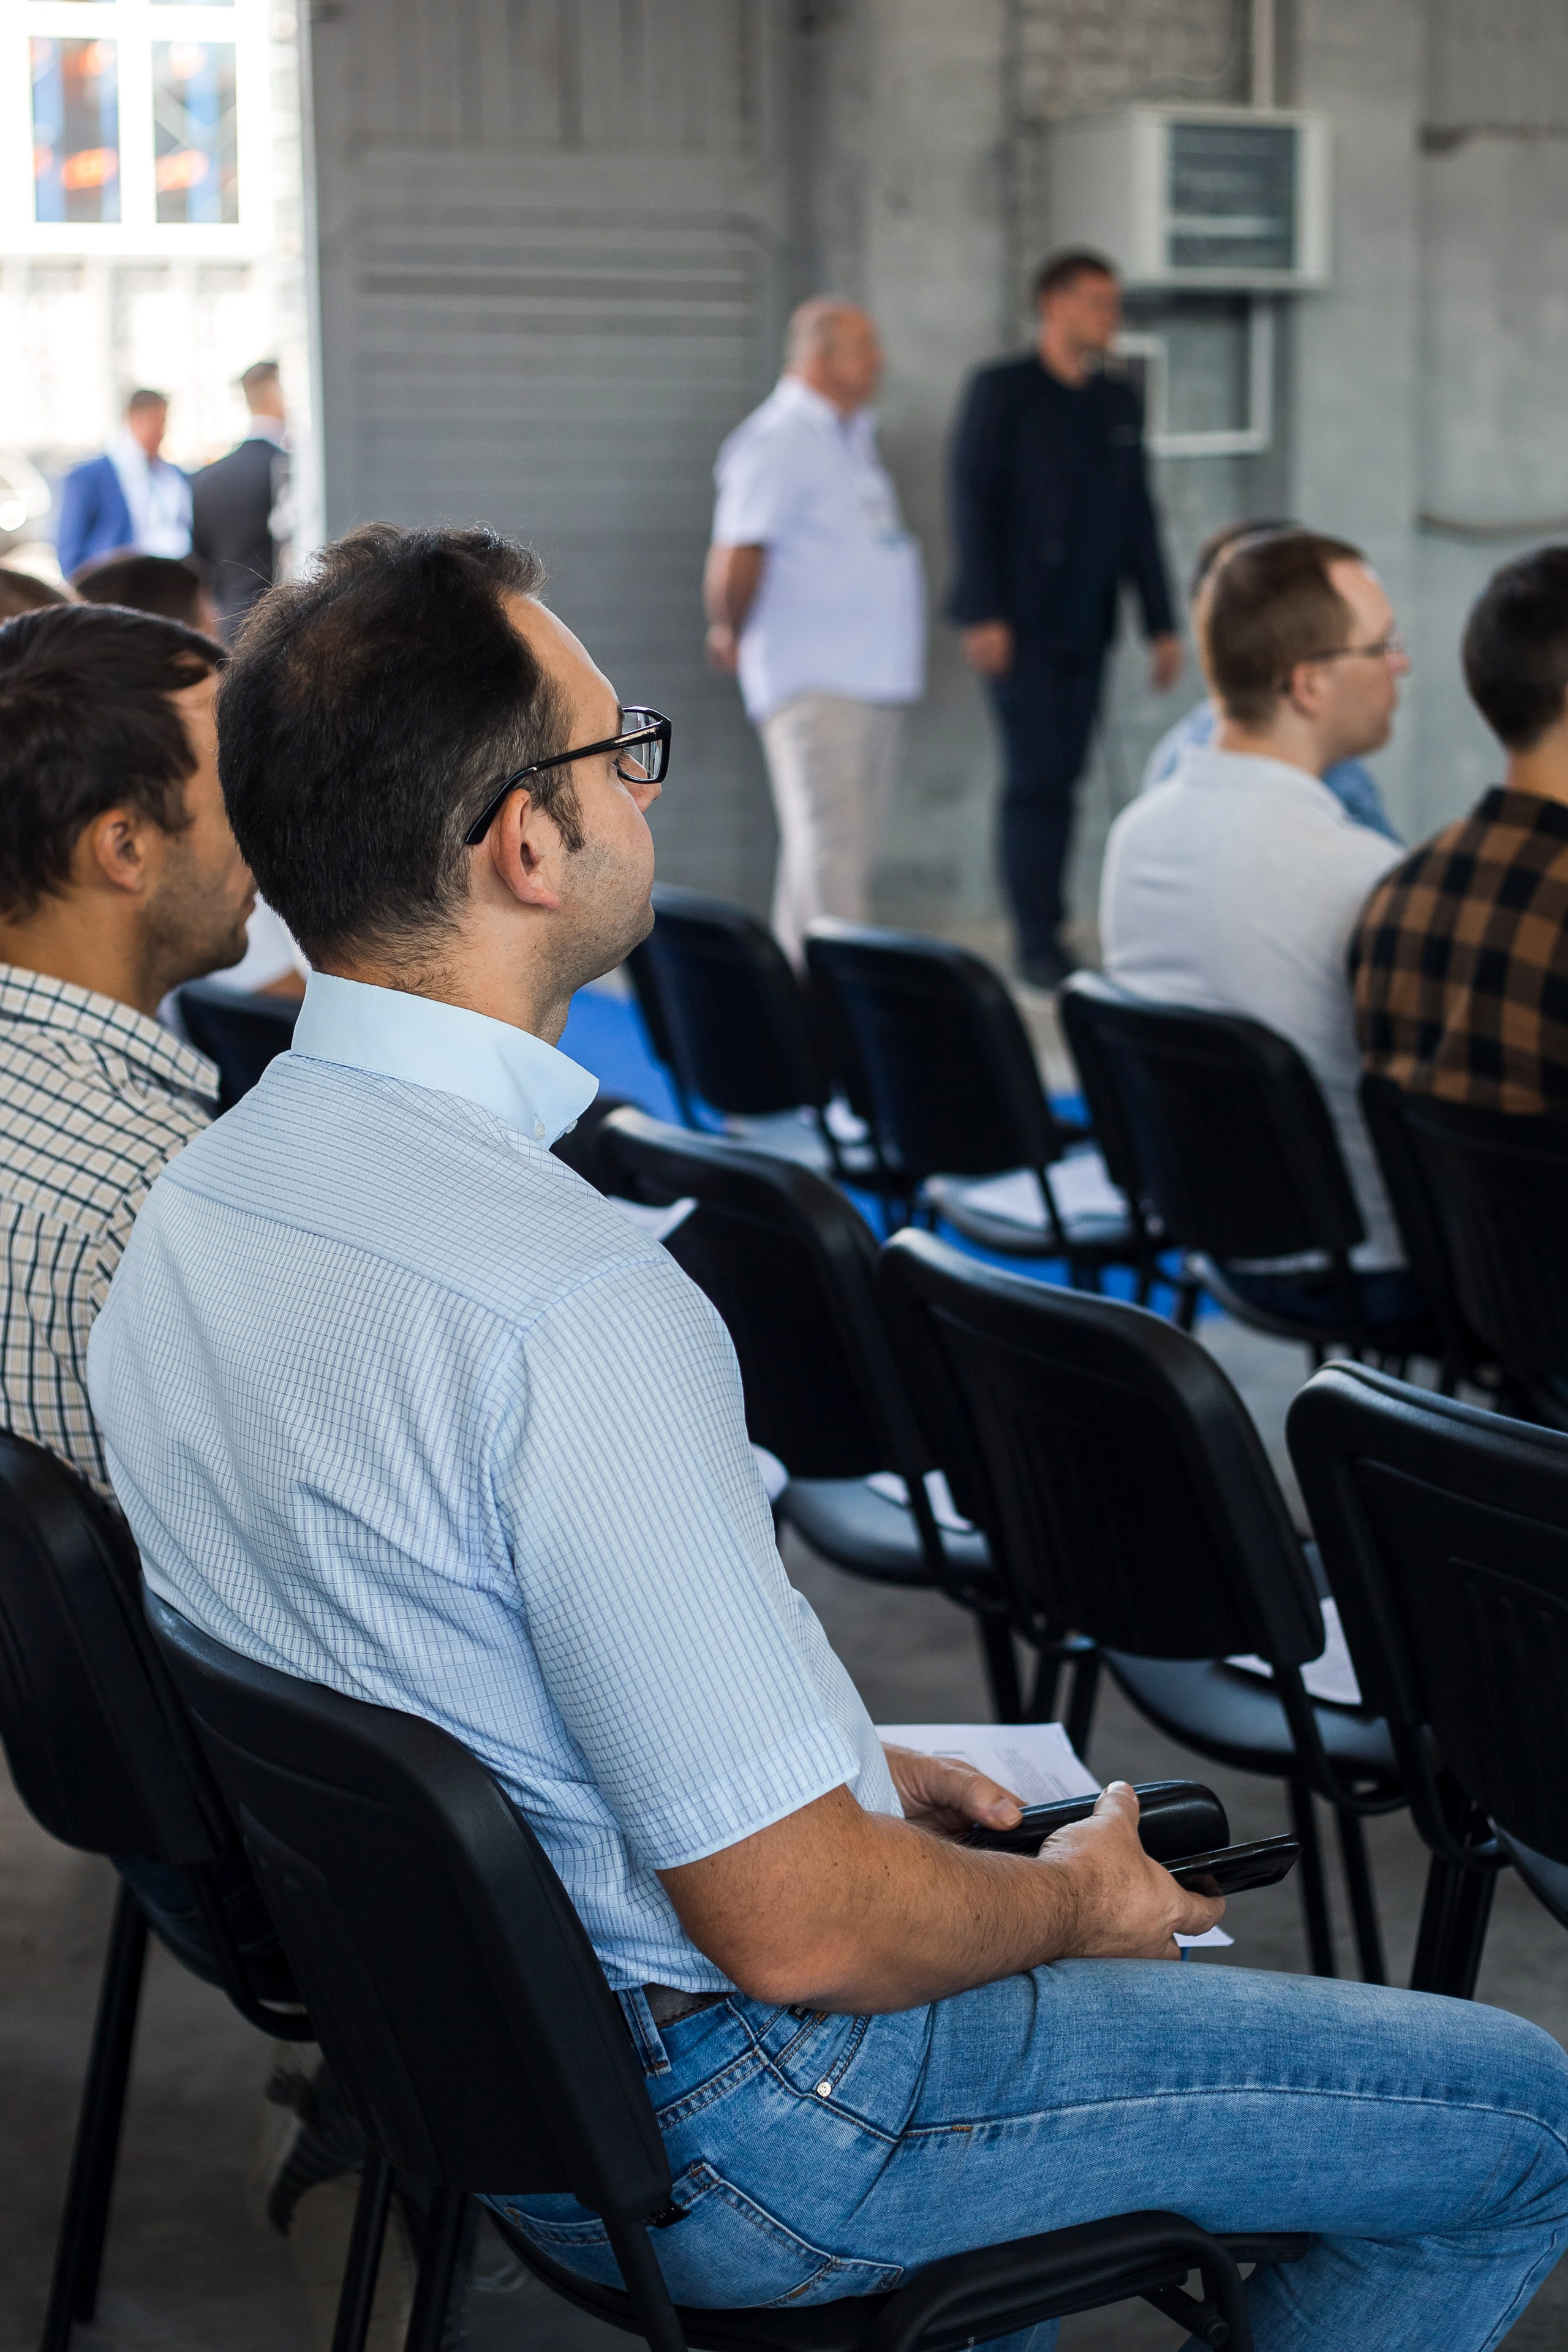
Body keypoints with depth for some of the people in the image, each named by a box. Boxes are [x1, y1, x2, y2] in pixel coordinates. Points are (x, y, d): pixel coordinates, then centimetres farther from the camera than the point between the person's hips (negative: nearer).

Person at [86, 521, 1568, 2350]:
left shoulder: (184, 1210, -2)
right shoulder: (568, 1305, -32)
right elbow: (798, 1927, -28)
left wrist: (837, 1765, 13)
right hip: (712, 2137, -9)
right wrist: (1072, 1904, -8)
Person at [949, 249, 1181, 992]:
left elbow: (1138, 519, 16)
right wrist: (984, 616, -15)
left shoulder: (1119, 403, 14)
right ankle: (1037, 941, -5)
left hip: (1084, 625, 5)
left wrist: (1161, 624, 12)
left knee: (1061, 780, 5)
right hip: (1020, 624, -5)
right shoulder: (1002, 391, -2)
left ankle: (1044, 936, 10)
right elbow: (973, 503, -7)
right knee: (1036, 778, -9)